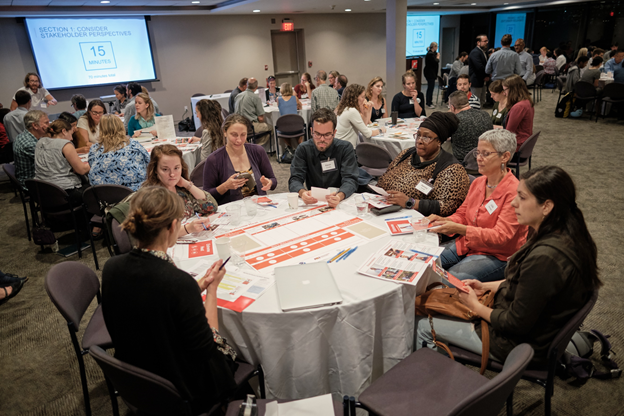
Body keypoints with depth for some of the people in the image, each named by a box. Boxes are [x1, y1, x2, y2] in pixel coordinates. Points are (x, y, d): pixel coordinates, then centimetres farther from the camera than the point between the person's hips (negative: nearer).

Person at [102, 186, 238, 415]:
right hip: (180, 391, -6)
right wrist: (212, 288, -14)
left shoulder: (111, 268, -13)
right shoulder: (179, 282, -35)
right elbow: (205, 349, -22)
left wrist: (198, 287, -2)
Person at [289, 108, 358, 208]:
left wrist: (340, 196, -36)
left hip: (339, 203, 2)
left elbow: (350, 180, -12)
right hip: (313, 202, -1)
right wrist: (302, 192, -31)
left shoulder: (345, 148, -5)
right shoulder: (303, 149, -1)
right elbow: (295, 179, -6)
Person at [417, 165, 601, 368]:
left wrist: (476, 306, -10)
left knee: (420, 325, 1)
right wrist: (487, 286, 6)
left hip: (520, 342, -9)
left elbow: (516, 324, -26)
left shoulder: (544, 258, -36)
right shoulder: (567, 236, -5)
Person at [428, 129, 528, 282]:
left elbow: (500, 236, -23)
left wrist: (459, 229, -31)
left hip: (497, 256, -7)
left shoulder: (514, 191, -18)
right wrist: (443, 220, -10)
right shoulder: (478, 182, 6)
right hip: (466, 245, 7)